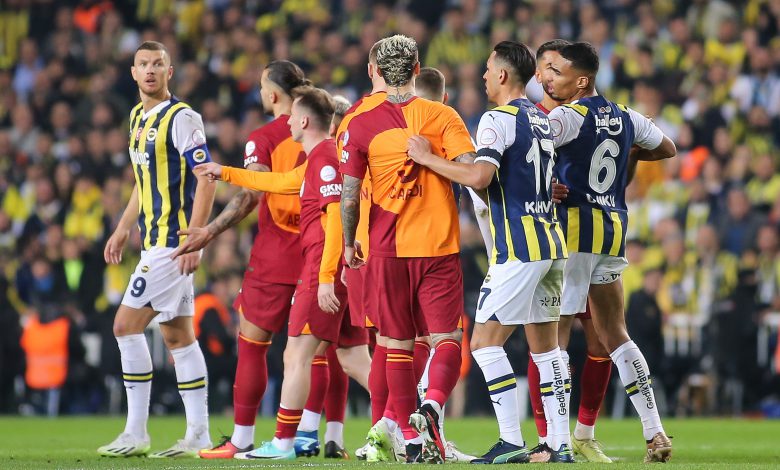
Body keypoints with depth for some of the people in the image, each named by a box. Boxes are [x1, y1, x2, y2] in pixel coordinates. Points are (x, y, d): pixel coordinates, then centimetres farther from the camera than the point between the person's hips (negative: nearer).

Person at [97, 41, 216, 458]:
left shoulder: (181, 118, -12)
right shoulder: (138, 117, 15)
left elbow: (207, 179, -16)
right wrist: (123, 229, 23)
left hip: (173, 242, -9)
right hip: (155, 241, 9)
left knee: (127, 326, -9)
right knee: (178, 336, 7)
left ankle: (136, 433, -5)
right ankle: (198, 435, 8)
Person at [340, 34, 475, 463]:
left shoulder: (361, 125, -1)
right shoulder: (442, 117, -1)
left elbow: (349, 197, -3)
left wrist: (349, 244, 10)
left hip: (388, 250, 1)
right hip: (439, 247, -1)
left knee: (398, 346, 9)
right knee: (447, 340, 3)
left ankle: (413, 438, 8)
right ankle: (431, 406, -24)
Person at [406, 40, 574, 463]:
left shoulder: (499, 119, -11)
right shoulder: (544, 120, 16)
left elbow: (480, 176, -24)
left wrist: (427, 158, -14)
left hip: (518, 249, -9)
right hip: (551, 242, 9)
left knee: (485, 342, -4)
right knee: (545, 345, 11)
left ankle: (512, 442, -9)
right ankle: (561, 445, 9)